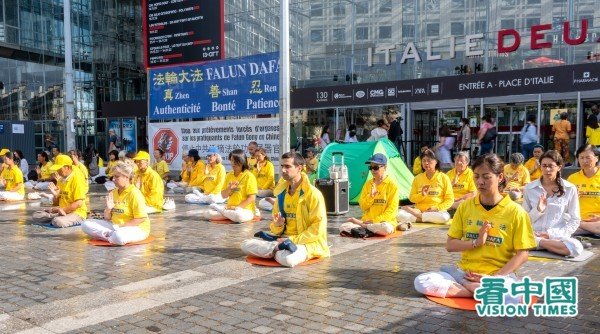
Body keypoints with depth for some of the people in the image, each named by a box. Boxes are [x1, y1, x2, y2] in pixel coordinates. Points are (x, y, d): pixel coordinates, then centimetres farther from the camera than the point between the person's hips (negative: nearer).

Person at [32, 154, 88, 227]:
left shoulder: (77, 178, -12)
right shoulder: (61, 179, 12)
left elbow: (79, 203, -18)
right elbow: (56, 203, 16)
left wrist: (62, 209, -17)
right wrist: (55, 195, -5)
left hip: (76, 213, -8)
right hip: (61, 211, 8)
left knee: (57, 222, -35)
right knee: (36, 216, -4)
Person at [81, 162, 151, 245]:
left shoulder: (134, 193, -12)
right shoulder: (113, 193, 10)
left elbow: (141, 219, -16)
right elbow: (107, 218, 13)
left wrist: (122, 226, -18)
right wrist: (108, 209, -8)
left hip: (136, 228, -8)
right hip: (115, 226, 8)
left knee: (118, 237, -41)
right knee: (86, 224, -4)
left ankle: (106, 237, -9)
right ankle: (112, 235, -16)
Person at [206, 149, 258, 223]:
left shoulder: (249, 176, -9)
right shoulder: (229, 175, 9)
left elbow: (252, 197, -13)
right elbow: (223, 196, 9)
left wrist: (237, 207, -19)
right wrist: (229, 188, -12)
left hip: (245, 209, -4)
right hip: (230, 207, 4)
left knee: (239, 216, -39)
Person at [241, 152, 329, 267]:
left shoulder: (313, 194, -12)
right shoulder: (281, 192, 7)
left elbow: (318, 229, -15)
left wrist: (293, 239, -18)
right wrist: (277, 225, -9)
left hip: (308, 241, -6)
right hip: (285, 238, 6)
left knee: (287, 259, -39)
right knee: (246, 245, -10)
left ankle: (280, 250, -9)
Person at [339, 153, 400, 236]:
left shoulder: (392, 185, -4)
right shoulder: (368, 184, 10)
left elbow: (392, 209, -9)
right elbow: (363, 207, 6)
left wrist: (375, 220, -17)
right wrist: (371, 196, -12)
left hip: (385, 221, -2)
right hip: (367, 220, 3)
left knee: (386, 228, -41)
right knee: (343, 227, -20)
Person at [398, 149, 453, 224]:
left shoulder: (443, 178, 2)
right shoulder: (418, 178, 9)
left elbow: (450, 200, 0)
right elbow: (412, 198, 8)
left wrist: (437, 208, -15)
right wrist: (422, 195, -12)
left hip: (437, 211, 0)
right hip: (419, 210, 0)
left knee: (445, 217, -38)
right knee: (400, 214, -26)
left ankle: (418, 215, -19)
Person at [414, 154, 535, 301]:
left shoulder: (515, 212, -3)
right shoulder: (465, 206, 5)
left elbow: (522, 254, -5)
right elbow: (450, 245, 5)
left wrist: (494, 278, -14)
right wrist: (476, 242, -12)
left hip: (500, 274, -4)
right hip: (464, 271, 4)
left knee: (511, 299, -39)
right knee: (421, 282, -22)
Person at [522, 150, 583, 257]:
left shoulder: (570, 189, 3)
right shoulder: (529, 188, 5)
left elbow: (575, 221, 4)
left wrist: (552, 235, -8)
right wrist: (538, 210, -13)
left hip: (558, 236, 2)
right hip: (533, 235, -2)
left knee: (576, 247, -33)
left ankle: (537, 242, -14)